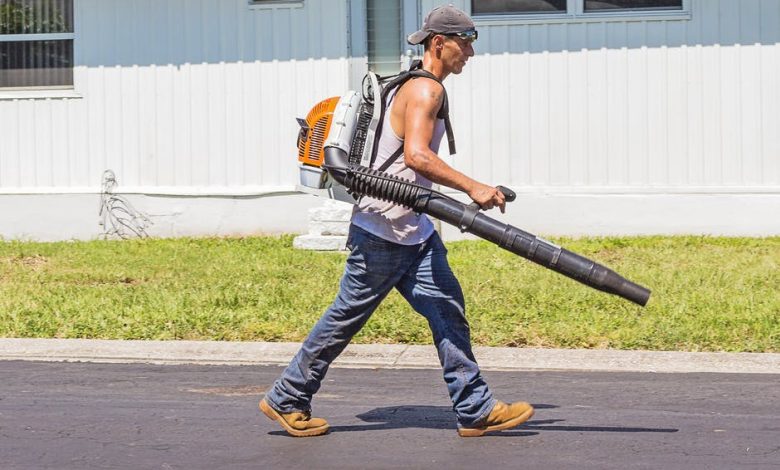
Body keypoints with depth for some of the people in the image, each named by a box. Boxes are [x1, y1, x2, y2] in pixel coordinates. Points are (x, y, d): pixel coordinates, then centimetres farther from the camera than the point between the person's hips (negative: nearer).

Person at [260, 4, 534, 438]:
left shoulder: (423, 89, 16)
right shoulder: (426, 89, -16)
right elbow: (417, 155, -30)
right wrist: (472, 187, -30)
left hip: (414, 231, 10)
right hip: (382, 229, -10)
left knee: (448, 311, 2)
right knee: (347, 317, 1)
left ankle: (476, 410, 2)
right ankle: (286, 400, 13)